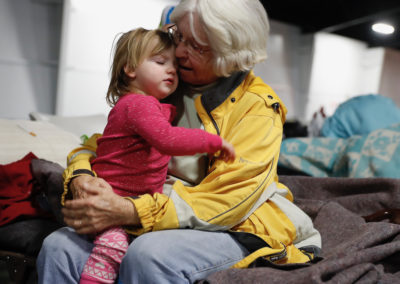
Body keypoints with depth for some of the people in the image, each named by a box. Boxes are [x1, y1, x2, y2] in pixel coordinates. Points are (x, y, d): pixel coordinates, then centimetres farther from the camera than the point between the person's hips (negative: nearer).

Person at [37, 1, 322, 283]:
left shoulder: (257, 107, -10)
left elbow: (225, 201, -20)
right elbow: (102, 144, 10)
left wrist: (129, 212, -29)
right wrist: (80, 178, -15)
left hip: (236, 229, -4)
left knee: (150, 253, -35)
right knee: (60, 247, -18)